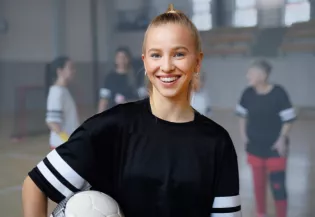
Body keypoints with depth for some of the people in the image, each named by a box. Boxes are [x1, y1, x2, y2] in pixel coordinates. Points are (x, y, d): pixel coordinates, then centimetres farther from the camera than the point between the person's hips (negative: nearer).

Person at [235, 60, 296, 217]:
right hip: (255, 147, 4)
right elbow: (242, 114, 10)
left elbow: (288, 119, -11)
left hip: (275, 148, -4)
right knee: (258, 183, 16)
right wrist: (243, 133, 2)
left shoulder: (278, 93, -19)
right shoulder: (248, 93, -7)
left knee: (278, 185, 0)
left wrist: (282, 138, -17)